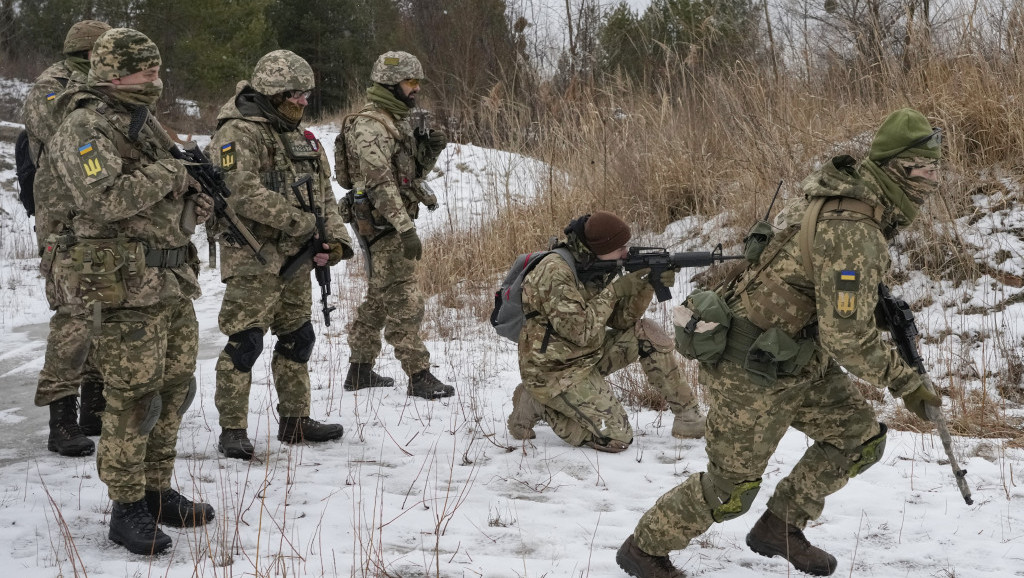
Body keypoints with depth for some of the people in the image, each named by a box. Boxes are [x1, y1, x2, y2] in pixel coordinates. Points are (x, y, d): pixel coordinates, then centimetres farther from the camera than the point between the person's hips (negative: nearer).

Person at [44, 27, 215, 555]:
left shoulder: (144, 123, 17)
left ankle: (158, 492, 27)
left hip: (171, 282, 9)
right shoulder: (86, 128, -12)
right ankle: (127, 510, 6)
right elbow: (104, 199, -26)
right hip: (124, 287, -9)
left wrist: (190, 206, 5)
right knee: (132, 402, -4)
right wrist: (168, 174, -17)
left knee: (173, 391, 14)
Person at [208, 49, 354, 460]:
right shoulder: (238, 133, -12)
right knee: (244, 342, -9)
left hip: (294, 260, 9)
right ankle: (232, 430, -1)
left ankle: (295, 421, 26)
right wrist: (302, 223, -21)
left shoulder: (299, 137, 15)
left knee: (297, 338, 15)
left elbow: (323, 193, 15)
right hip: (253, 260, -9)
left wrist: (335, 239, -2)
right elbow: (244, 193, -24)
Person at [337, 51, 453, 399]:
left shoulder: (398, 120, 15)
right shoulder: (370, 126, -16)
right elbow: (380, 182, -24)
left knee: (379, 299, 16)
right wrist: (406, 229, -28)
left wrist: (431, 149, 1)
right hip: (383, 225, -10)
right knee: (404, 303, -9)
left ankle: (360, 370, 25)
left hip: (394, 223, 10)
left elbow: (413, 172, 21)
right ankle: (418, 377, -6)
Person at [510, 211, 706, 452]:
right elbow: (581, 333, -28)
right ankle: (536, 406, 1)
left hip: (588, 357, 9)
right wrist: (614, 291, -20)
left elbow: (621, 319, 4)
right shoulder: (555, 272, -26)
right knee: (617, 439, -13)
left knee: (647, 333, -3)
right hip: (554, 372, -9)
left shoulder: (592, 266, 2)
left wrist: (647, 285, -12)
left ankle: (688, 415, 6)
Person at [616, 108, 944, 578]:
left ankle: (779, 529, 23)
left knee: (861, 437, 10)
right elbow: (847, 336, -27)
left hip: (797, 359, 10)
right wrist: (905, 382, -15)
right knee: (730, 489, 1)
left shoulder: (841, 192, 1)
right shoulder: (854, 232, -29)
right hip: (754, 372, -10)